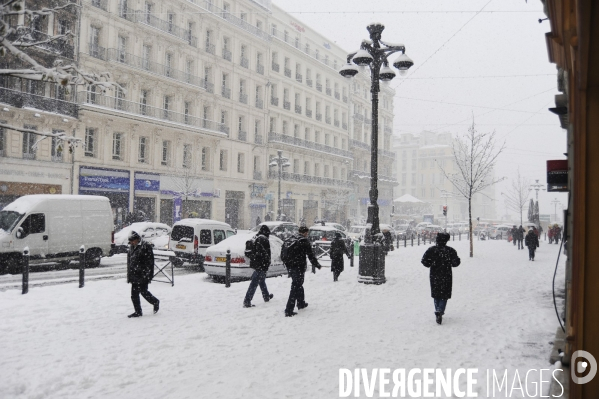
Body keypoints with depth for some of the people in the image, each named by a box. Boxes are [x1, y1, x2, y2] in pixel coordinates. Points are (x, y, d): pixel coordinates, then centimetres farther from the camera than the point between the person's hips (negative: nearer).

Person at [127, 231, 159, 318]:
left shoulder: (146, 246, -12)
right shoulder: (131, 247, 13)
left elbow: (149, 262, -14)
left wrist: (147, 275, -18)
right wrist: (129, 276, 18)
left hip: (143, 276, -8)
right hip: (134, 276, 8)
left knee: (143, 291, -5)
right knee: (134, 294, 11)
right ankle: (138, 312, 23)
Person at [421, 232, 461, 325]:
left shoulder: (431, 250, -6)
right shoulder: (450, 250, -8)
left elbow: (424, 261, -8)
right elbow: (456, 262, -8)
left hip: (434, 276, 1)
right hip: (446, 276, -1)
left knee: (436, 295, 16)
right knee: (444, 295, 5)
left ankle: (438, 311, 18)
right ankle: (440, 311, -12)